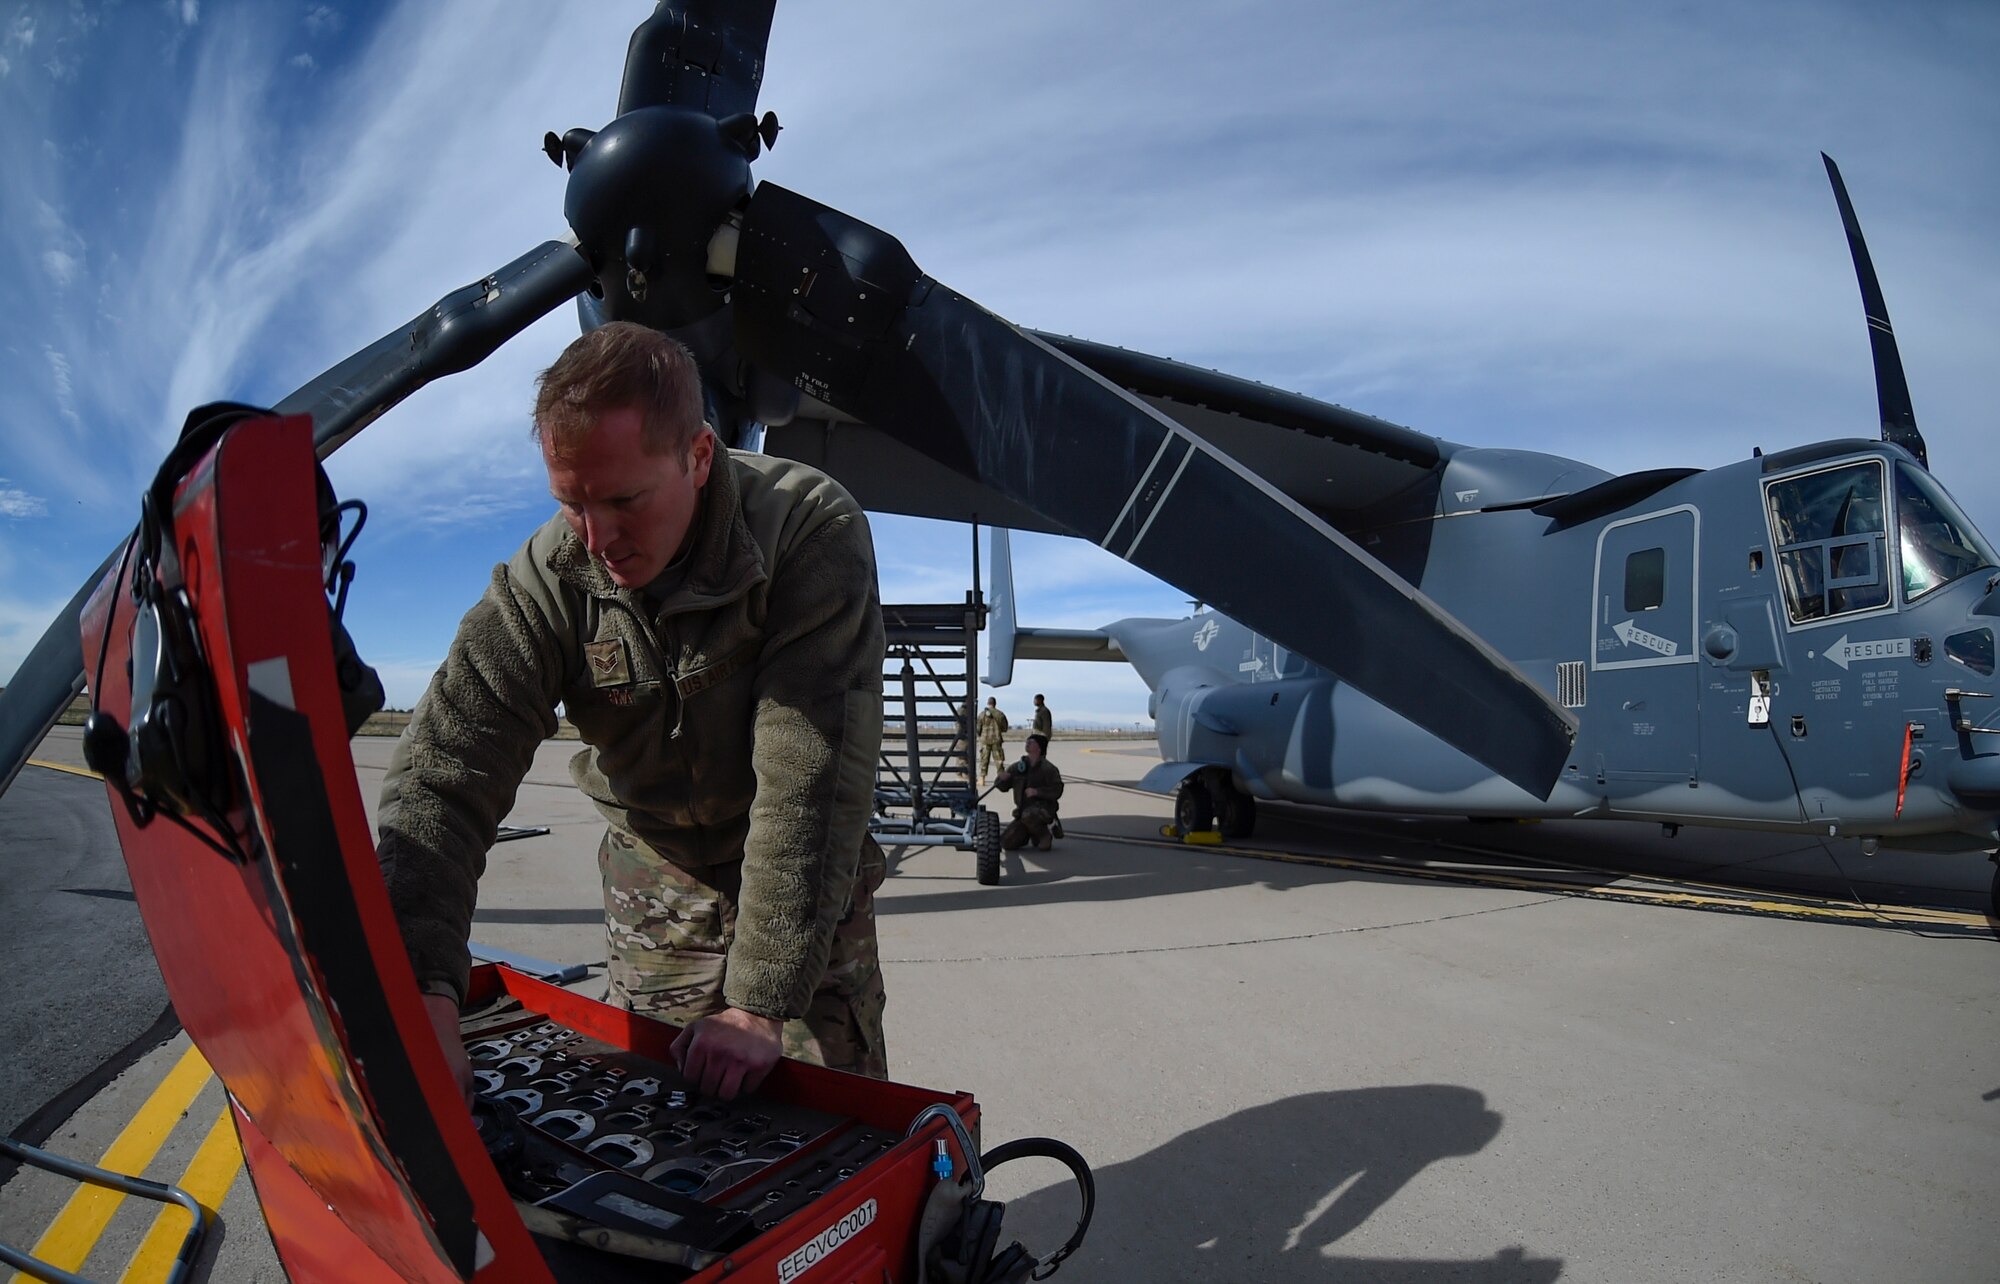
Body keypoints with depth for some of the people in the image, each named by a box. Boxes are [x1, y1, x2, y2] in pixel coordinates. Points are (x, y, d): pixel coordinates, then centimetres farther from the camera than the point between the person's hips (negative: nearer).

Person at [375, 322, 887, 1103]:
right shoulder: (546, 579, -17)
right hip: (657, 908, 2)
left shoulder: (812, 531, -27)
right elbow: (444, 778, -21)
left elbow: (812, 782, -31)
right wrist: (424, 996, -34)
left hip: (808, 898, -2)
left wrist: (761, 1001, -32)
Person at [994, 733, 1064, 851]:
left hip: (1044, 809, -5)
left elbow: (1057, 791, -14)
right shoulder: (1018, 767, 9)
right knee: (1006, 843, -7)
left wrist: (1037, 791, -25)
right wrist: (1002, 778, -9)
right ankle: (1031, 834, 19)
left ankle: (1046, 834, -9)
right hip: (1022, 812, 5)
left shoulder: (1048, 768, -6)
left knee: (1028, 815, -39)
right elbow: (1003, 786, 14)